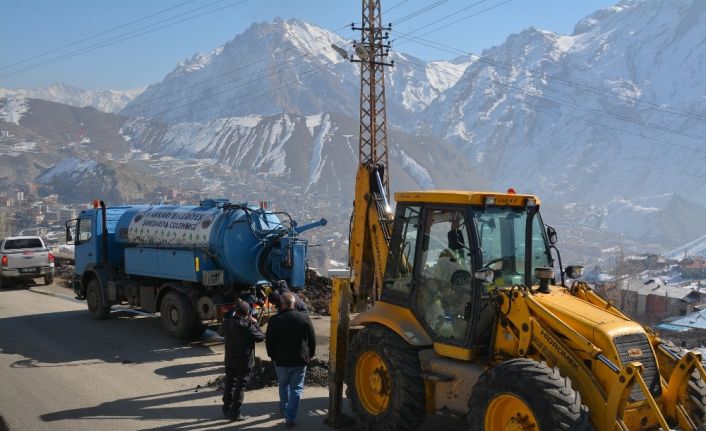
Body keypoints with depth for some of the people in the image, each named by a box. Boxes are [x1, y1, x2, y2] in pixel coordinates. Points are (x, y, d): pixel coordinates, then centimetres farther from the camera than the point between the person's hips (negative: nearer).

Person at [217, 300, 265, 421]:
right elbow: (260, 337, -15)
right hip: (244, 362, -5)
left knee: (229, 384, 19)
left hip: (230, 360, 6)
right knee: (240, 387, 3)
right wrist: (254, 323, -4)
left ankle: (226, 410, 29)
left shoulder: (227, 322, -5)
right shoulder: (247, 325, -23)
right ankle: (235, 413, 6)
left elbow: (220, 332, 17)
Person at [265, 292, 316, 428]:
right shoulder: (304, 318, -7)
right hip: (300, 360, 0)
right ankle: (290, 417, -2)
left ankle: (284, 410, 38)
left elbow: (269, 341, -4)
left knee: (284, 386, 22)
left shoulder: (274, 320, -10)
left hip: (281, 360, 1)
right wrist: (310, 355, 13)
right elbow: (312, 339, -1)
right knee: (296, 388, 6)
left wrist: (272, 355, 13)